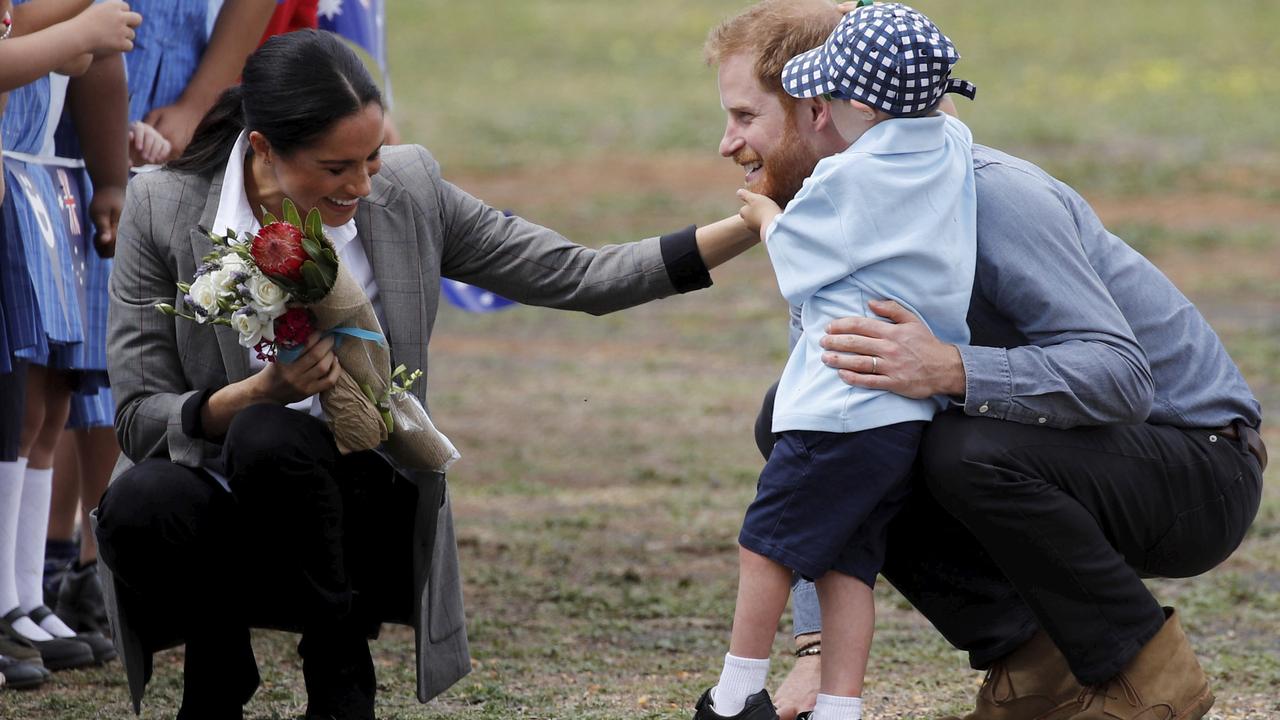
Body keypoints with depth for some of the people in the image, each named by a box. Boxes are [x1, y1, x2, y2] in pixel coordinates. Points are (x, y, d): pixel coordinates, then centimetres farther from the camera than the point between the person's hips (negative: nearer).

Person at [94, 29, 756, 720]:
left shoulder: (408, 191, -3)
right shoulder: (163, 208, -8)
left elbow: (575, 277, 1)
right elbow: (137, 417, -7)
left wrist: (744, 228, -7)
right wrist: (259, 393, -25)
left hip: (362, 519, 0)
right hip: (221, 525, 0)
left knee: (267, 438, -32)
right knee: (138, 504, -34)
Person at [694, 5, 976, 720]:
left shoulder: (847, 178, -13)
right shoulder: (953, 146, 6)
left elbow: (796, 257, 4)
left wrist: (766, 214, 24)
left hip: (841, 409, -8)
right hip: (914, 411, 8)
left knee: (767, 543, 5)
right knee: (847, 561, 9)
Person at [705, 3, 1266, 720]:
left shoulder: (988, 195, -25)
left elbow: (1121, 371, -34)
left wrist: (949, 370, -47)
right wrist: (818, 650, -9)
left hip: (1200, 467, -8)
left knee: (970, 448, -36)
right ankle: (1030, 657, -2)